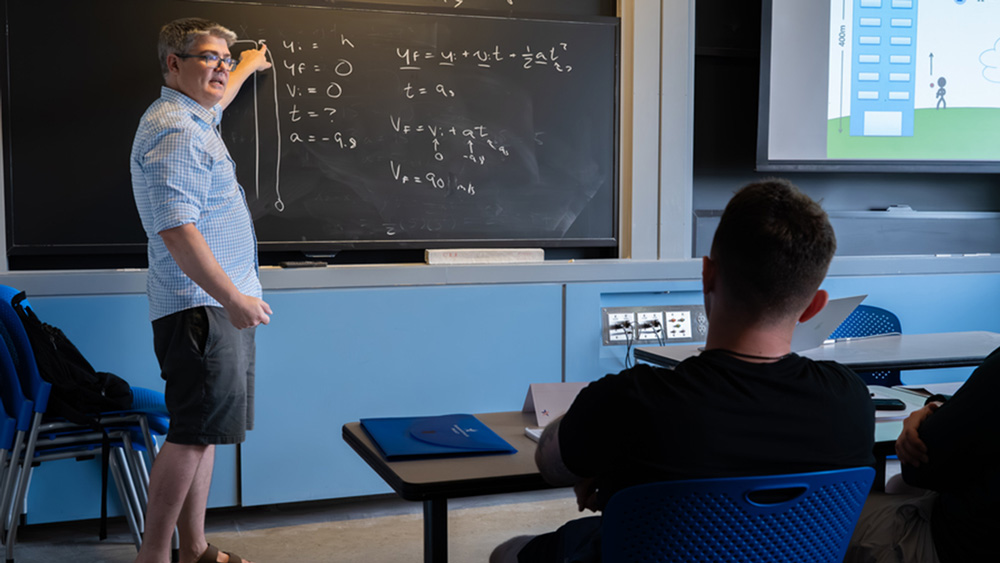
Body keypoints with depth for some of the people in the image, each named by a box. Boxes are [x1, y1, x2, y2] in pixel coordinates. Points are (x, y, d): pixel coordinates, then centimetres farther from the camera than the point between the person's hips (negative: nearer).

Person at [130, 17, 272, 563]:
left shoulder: (193, 116, 19)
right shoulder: (174, 130, -15)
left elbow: (216, 97, 46)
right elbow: (176, 230, -24)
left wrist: (250, 66, 62)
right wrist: (233, 298, -24)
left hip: (217, 303, 10)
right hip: (200, 306, -10)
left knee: (202, 431, 11)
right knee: (194, 431, -9)